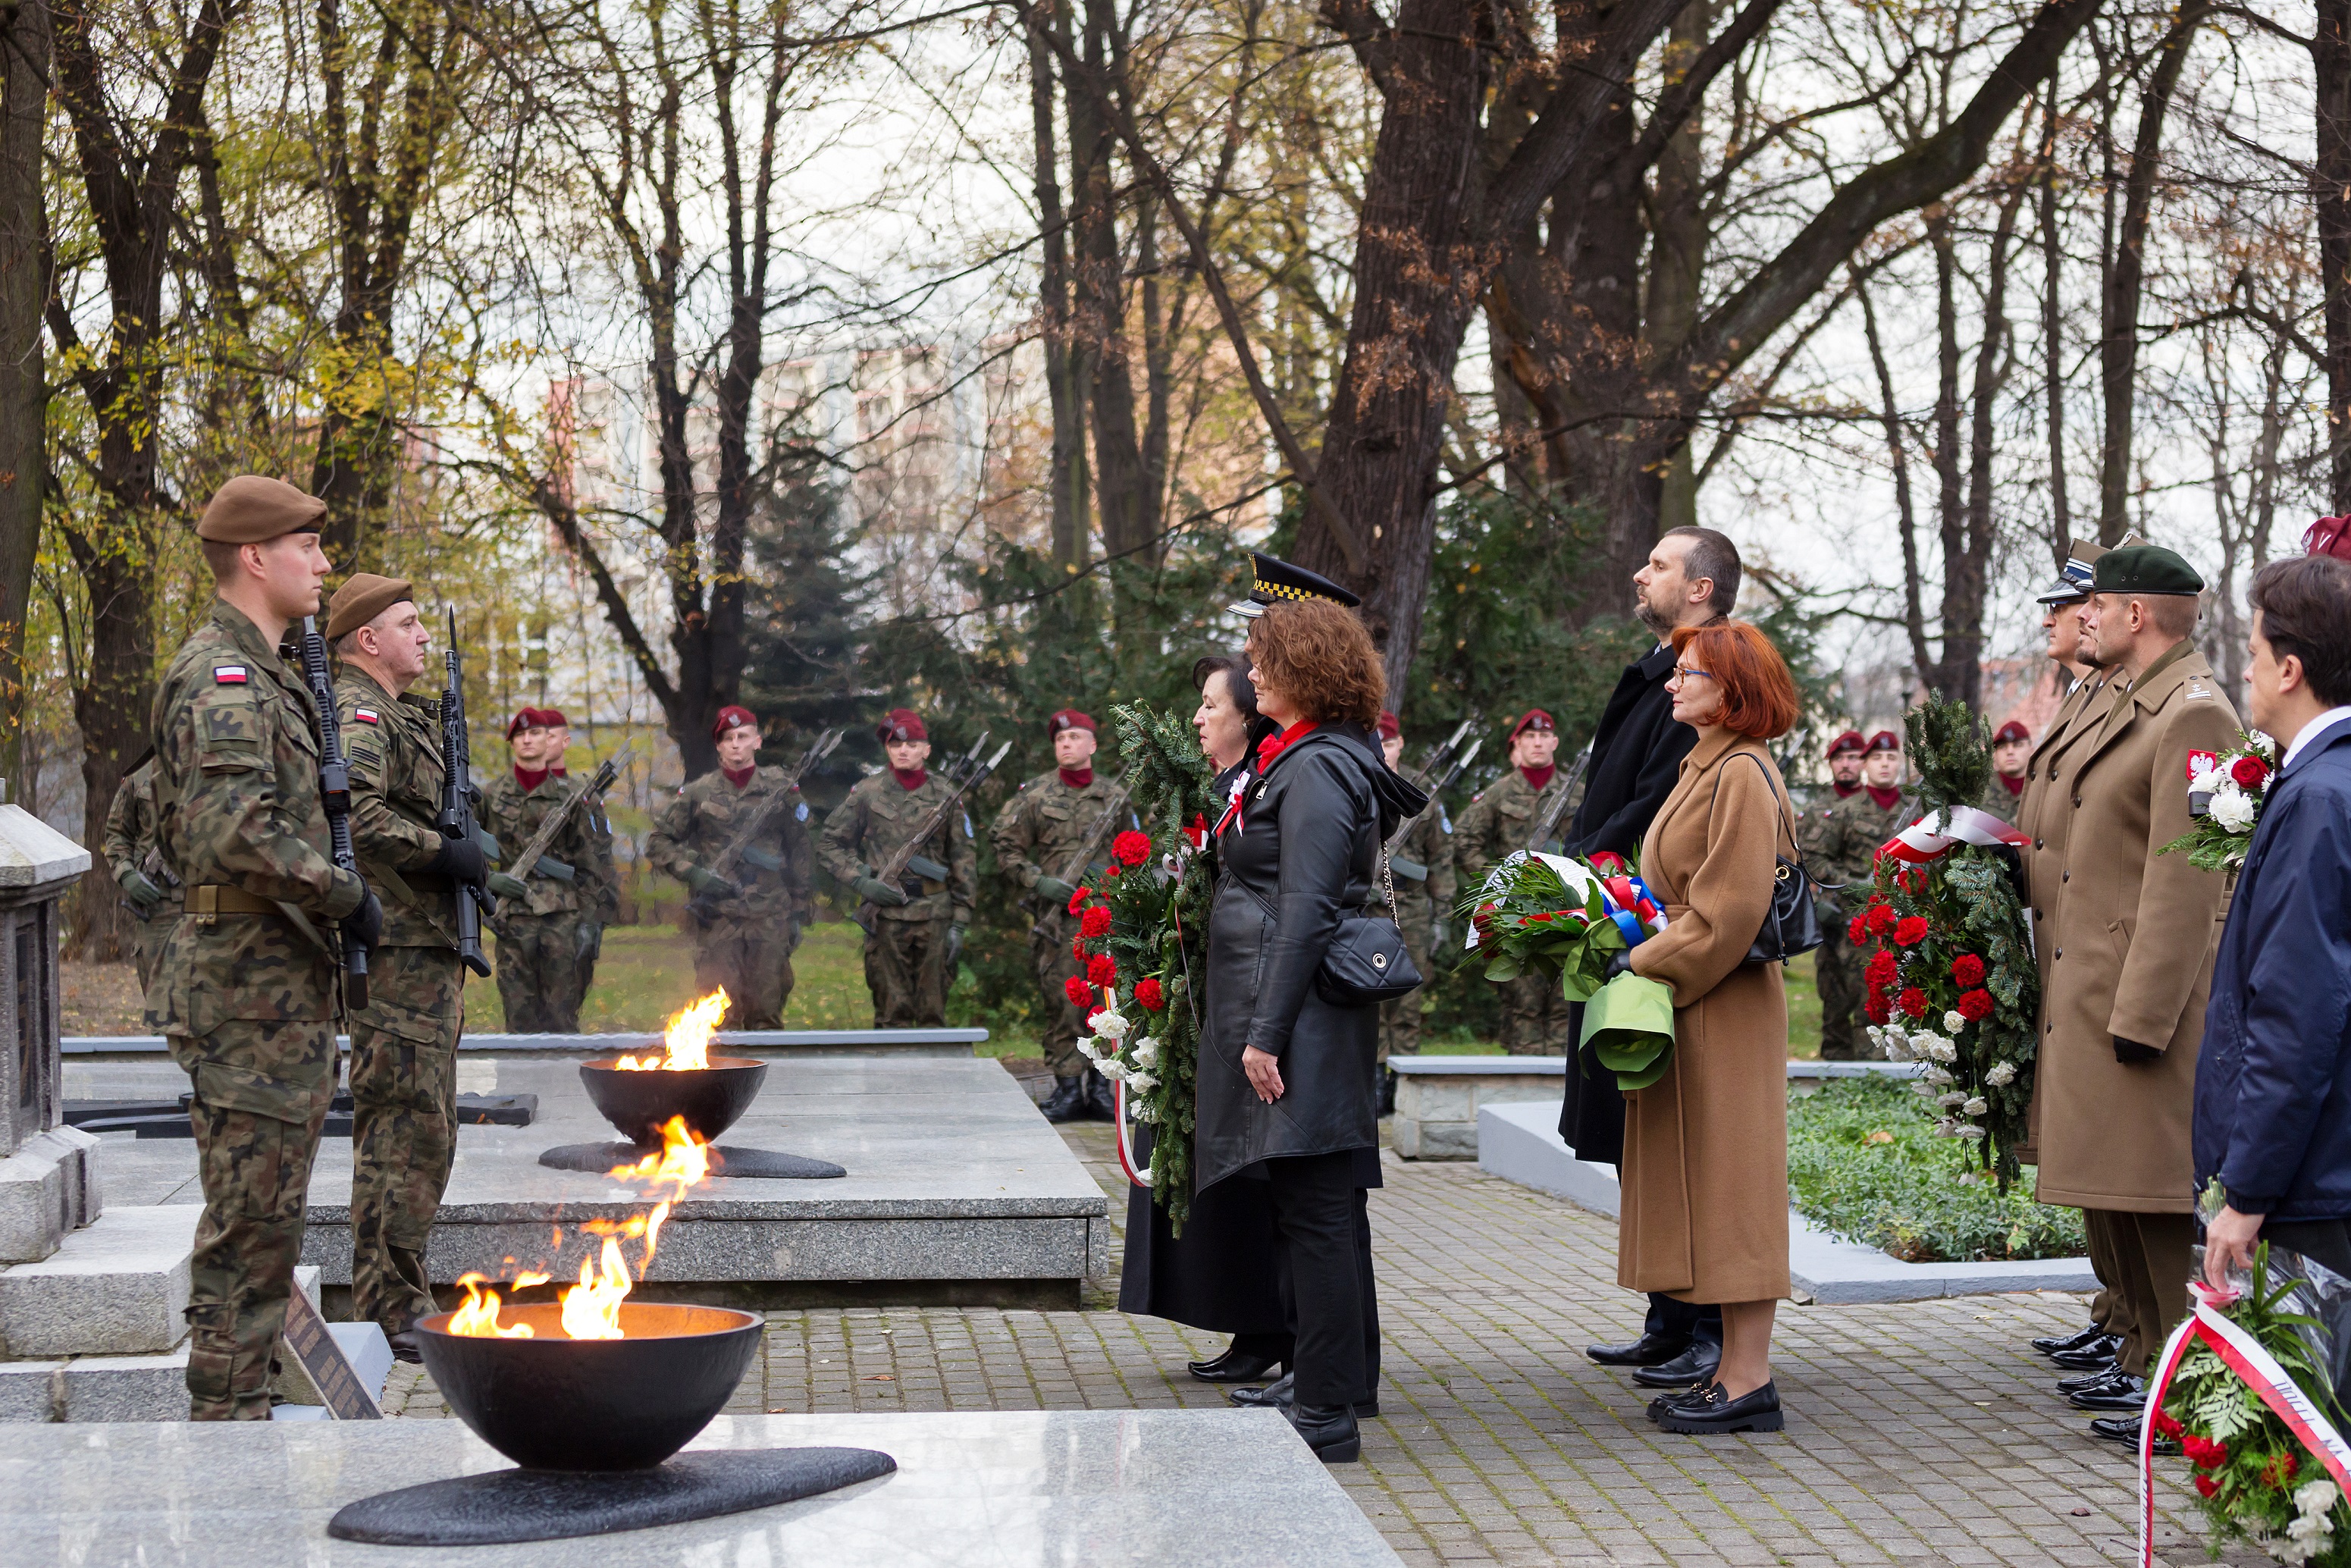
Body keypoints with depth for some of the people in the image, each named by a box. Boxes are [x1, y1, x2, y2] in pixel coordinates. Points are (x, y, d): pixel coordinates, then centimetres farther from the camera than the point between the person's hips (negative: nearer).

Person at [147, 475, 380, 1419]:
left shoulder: (257, 675, 19)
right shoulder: (223, 679, -15)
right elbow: (236, 832, -28)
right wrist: (347, 895, -17)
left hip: (276, 982, 11)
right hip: (252, 978, -11)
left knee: (260, 1217, 15)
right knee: (252, 1222, -7)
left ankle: (238, 1416, 22)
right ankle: (226, 1419, -2)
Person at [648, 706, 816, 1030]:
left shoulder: (781, 790, 7)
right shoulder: (698, 793, 5)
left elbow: (800, 854, 12)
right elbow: (658, 842, 10)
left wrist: (798, 913, 9)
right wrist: (692, 873, -6)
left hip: (770, 917, 1)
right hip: (717, 915, -1)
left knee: (767, 1013, 3)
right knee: (720, 1015, -4)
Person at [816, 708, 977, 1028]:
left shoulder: (944, 795, 7)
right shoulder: (868, 792, 4)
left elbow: (963, 861, 8)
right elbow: (829, 845, 9)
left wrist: (959, 923, 3)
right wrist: (861, 880, -6)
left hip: (934, 913, 1)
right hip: (886, 913, -1)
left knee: (933, 1011, 4)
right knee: (892, 1014, 1)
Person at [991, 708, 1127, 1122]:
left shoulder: (1115, 796, 11)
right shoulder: (1035, 795, 4)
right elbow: (1007, 849, 5)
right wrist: (1039, 881, -7)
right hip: (1057, 914, -2)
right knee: (1061, 1002, -3)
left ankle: (1099, 1085, 9)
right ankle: (1068, 1086, 2)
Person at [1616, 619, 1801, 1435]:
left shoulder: (1742, 776, -16)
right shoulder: (1705, 768, 15)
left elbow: (1728, 911, -21)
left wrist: (1644, 968, -15)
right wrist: (1642, 949, 9)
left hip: (1724, 1007, -10)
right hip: (1692, 1003, 10)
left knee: (1729, 1184, -5)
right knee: (1705, 1185, 11)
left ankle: (1749, 1382, 0)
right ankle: (1735, 1370, 16)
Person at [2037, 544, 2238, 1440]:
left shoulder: (2193, 714, -15)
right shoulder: (2132, 706, 16)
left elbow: (2184, 884, -21)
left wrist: (2141, 1017, -23)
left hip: (2148, 995, -10)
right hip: (2093, 994, 10)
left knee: (2160, 1197, -5)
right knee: (2116, 1194, 15)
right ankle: (2147, 1357, 26)